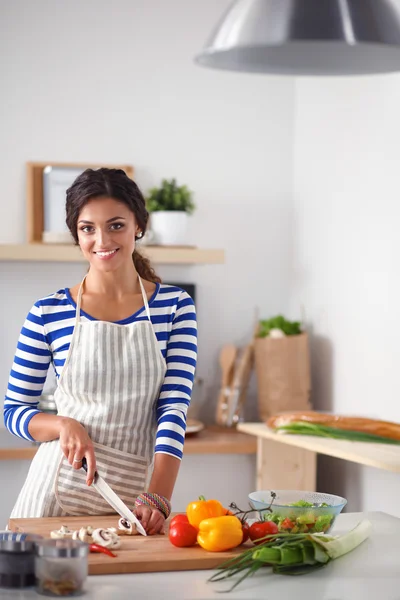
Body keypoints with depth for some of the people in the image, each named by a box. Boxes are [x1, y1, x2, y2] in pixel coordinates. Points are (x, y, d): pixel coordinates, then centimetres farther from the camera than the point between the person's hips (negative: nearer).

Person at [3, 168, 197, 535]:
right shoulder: (48, 313, -3)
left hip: (136, 490, 0)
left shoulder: (174, 305, -1)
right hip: (61, 488, 0)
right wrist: (63, 425, -16)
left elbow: (174, 408, -8)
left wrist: (157, 497, -21)